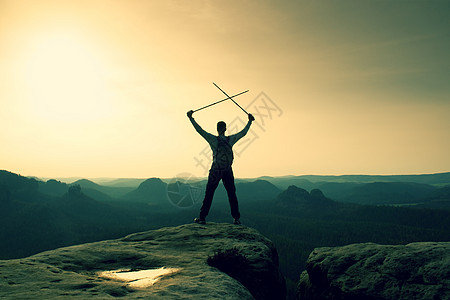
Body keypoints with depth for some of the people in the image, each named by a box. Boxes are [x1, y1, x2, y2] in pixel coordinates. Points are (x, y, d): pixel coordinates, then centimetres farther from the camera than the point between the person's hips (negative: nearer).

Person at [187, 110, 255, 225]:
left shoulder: (214, 139, -8)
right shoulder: (230, 140, 0)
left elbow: (200, 130, -10)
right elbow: (243, 132, 12)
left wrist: (191, 118, -6)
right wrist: (250, 121, 24)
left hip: (216, 171, -2)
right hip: (228, 171, 2)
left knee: (209, 194, 4)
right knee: (231, 194, 7)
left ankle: (202, 217, 6)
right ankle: (236, 218, 6)